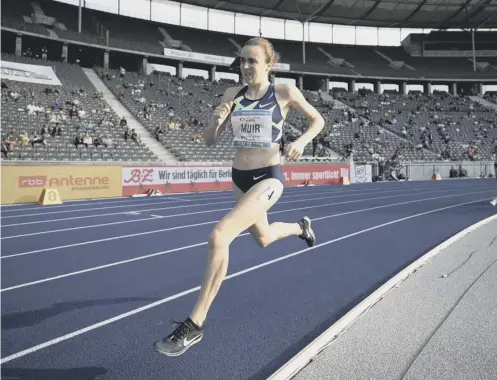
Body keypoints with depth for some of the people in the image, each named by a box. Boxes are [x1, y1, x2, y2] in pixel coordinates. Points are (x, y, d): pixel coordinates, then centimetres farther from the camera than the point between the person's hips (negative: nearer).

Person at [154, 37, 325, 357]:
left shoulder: (285, 92, -5)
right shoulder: (233, 95, 4)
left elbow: (318, 120, 7)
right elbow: (210, 141, 6)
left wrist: (301, 141, -12)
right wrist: (217, 120, -15)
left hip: (268, 177, -6)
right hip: (240, 177, 7)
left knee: (218, 236, -24)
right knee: (263, 238, 27)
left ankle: (195, 325, -12)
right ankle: (301, 227, 62)